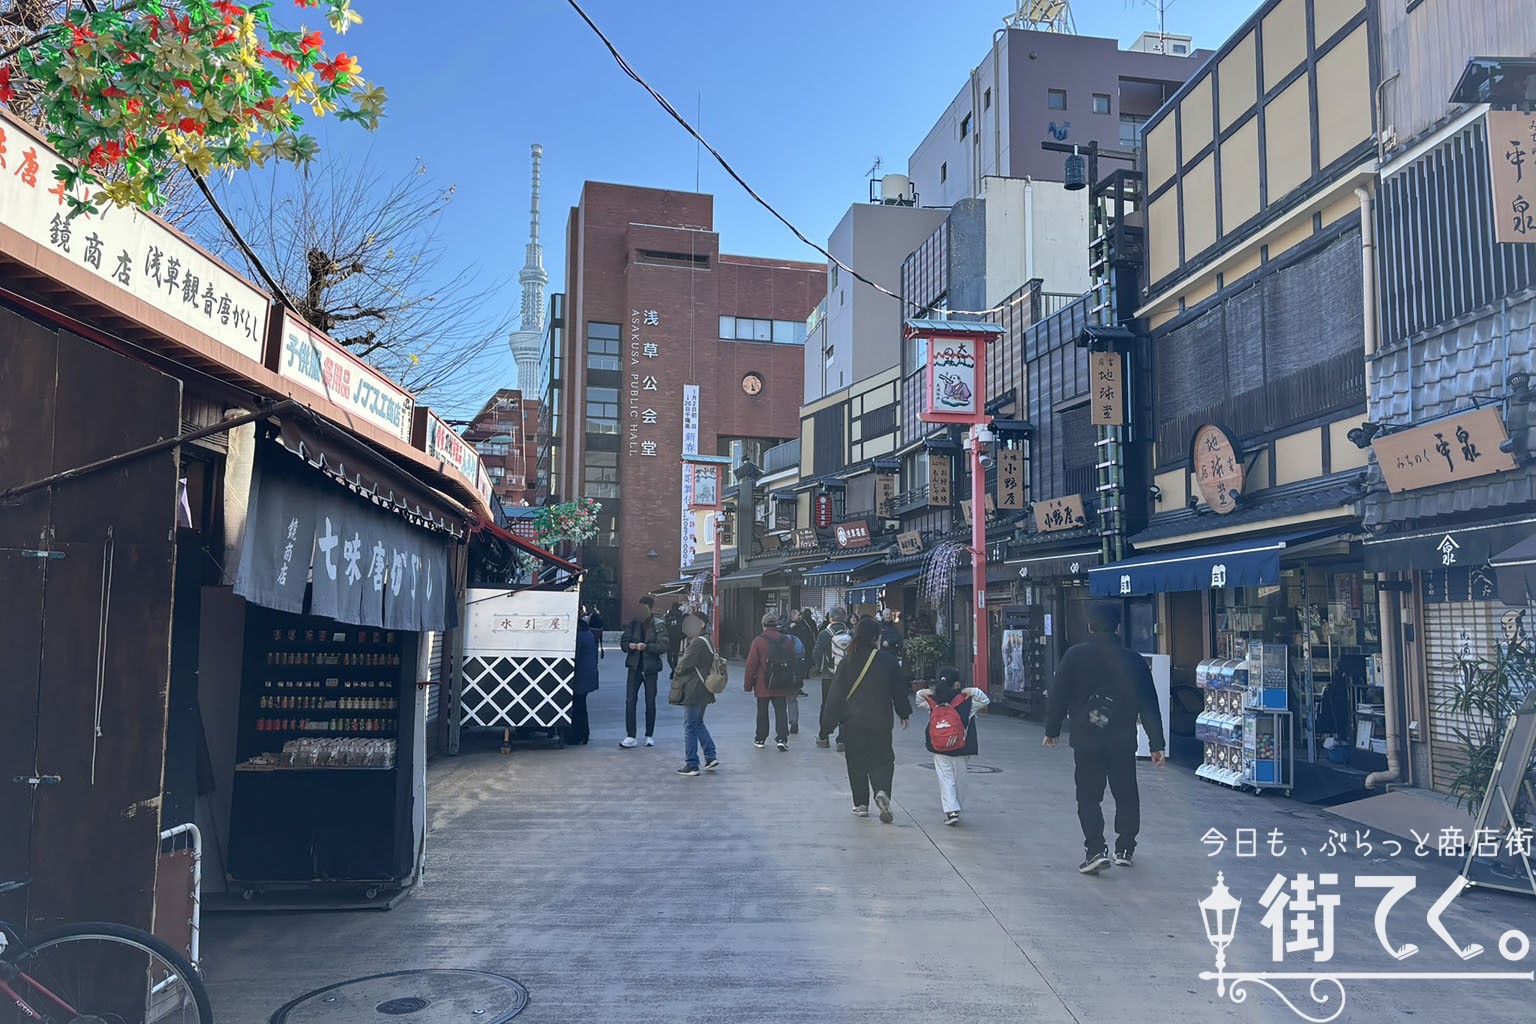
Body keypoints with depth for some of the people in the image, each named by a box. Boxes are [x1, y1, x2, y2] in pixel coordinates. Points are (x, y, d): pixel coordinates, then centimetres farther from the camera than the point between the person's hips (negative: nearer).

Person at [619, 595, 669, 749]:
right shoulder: (632, 623, 5)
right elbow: (624, 642, 8)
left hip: (651, 667, -2)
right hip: (635, 667, 2)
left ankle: (649, 736, 20)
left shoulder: (659, 625, -3)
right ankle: (630, 737, -3)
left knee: (650, 703, 8)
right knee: (630, 701, -6)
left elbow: (663, 646, -11)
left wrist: (646, 646, -26)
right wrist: (629, 646, -15)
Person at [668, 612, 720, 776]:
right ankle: (711, 757, 19)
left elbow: (684, 665, -21)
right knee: (698, 724, 21)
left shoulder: (697, 643, -18)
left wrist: (677, 672, 2)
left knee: (690, 727, -1)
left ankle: (691, 765, 4)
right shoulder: (707, 642, 13)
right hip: (704, 691, 10)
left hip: (693, 691, -10)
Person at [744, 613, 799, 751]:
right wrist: (792, 681, 18)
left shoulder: (758, 641, -8)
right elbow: (793, 662, 9)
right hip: (782, 686, 2)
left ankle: (760, 739, 16)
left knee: (762, 712, 9)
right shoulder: (787, 640, 4)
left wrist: (748, 684, 0)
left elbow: (751, 664, -8)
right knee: (781, 711, 4)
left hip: (763, 686, -2)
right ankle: (782, 738, -6)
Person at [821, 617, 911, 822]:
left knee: (856, 763, 12)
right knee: (882, 759, 9)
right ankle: (882, 792, -17)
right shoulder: (888, 660, -5)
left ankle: (861, 804, 15)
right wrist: (904, 714, 19)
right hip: (880, 722, 0)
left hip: (852, 723, 1)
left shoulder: (847, 662, -5)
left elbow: (836, 696, -3)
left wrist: (828, 724, 2)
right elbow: (900, 689, 4)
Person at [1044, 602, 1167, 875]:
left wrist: (1052, 729, 10)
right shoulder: (1134, 660, -1)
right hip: (1123, 742, 1)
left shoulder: (1075, 655, -5)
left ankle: (1096, 850, -8)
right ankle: (1125, 849, 22)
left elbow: (1058, 696, -2)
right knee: (1126, 795, 16)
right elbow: (1149, 706, 2)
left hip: (1086, 740, -1)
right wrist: (1156, 743, 8)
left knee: (1088, 796, 4)